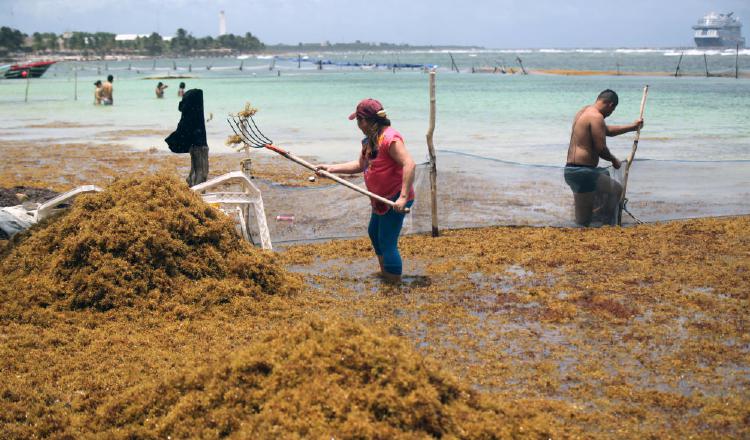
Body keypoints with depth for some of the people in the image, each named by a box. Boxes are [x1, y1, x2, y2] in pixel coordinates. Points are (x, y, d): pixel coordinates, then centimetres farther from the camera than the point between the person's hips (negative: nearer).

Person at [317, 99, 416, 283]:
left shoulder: (390, 138, -23)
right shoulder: (369, 140, 10)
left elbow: (409, 164, -31)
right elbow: (360, 165, 17)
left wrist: (403, 197, -35)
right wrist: (332, 168, 9)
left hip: (396, 200, -11)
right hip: (383, 198, 11)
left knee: (387, 243, -7)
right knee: (374, 233, 28)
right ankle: (384, 273, 48)